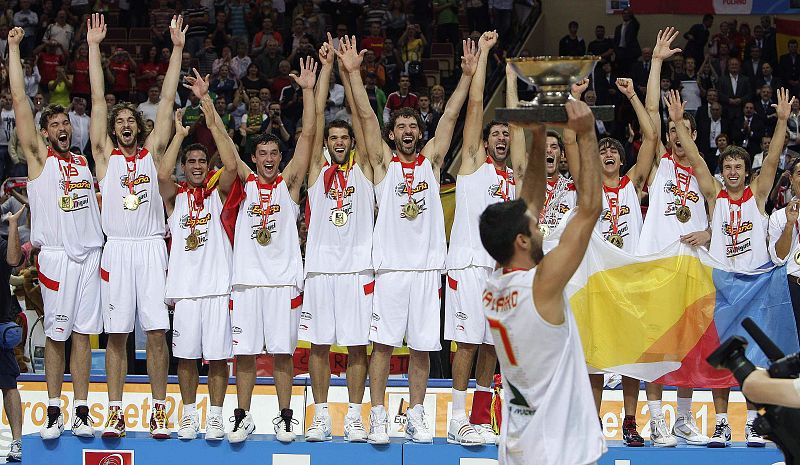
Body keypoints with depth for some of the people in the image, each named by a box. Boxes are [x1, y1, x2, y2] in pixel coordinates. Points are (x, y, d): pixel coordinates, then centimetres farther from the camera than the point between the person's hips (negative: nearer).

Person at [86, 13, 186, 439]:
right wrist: (94, 47, 6)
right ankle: (115, 412, 4)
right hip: (117, 249, 0)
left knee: (157, 332, -3)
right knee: (116, 334, 1)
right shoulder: (106, 155, 10)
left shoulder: (152, 152, 12)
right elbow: (98, 100, 8)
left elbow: (167, 101, 9)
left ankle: (159, 411, 1)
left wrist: (177, 49, 6)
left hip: (152, 248, 0)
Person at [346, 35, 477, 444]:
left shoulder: (431, 159, 13)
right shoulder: (383, 162, 7)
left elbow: (449, 117, 6)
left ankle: (416, 417, 11)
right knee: (383, 343, -4)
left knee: (422, 347, 4)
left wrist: (467, 75, -2)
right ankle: (378, 417, 0)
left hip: (427, 266, 2)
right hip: (390, 267, -2)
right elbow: (366, 116, -1)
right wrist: (353, 72, -9)